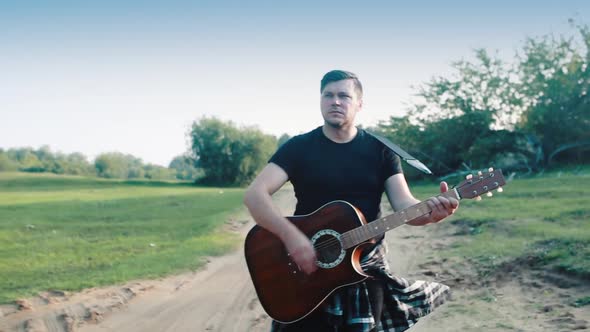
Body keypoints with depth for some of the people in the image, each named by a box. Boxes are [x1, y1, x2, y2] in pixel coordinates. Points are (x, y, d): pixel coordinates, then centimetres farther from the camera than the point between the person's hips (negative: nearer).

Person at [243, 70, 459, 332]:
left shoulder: (380, 150, 2)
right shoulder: (299, 147, -3)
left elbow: (404, 205, -8)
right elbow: (254, 194, -14)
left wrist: (431, 212, -31)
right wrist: (291, 235, -29)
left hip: (366, 268, 2)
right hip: (305, 270, -1)